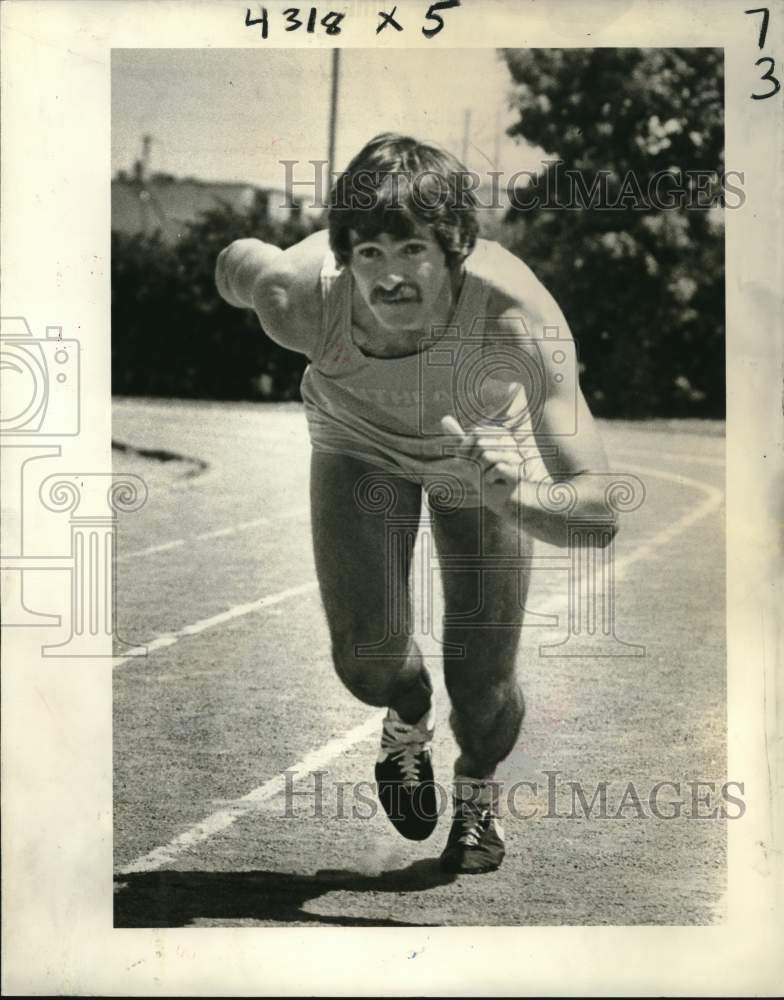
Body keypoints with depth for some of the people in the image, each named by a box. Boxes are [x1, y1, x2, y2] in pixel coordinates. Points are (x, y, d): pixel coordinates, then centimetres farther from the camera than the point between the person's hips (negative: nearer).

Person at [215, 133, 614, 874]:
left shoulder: (520, 316, -44)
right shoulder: (300, 296, -39)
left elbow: (596, 507, -46)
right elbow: (238, 259, -12)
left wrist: (514, 498, -66)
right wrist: (243, 272, 10)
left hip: (480, 450, -1)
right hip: (357, 440, 1)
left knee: (482, 679, -2)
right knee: (367, 652, -14)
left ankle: (478, 786, 38)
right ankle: (407, 718, 28)